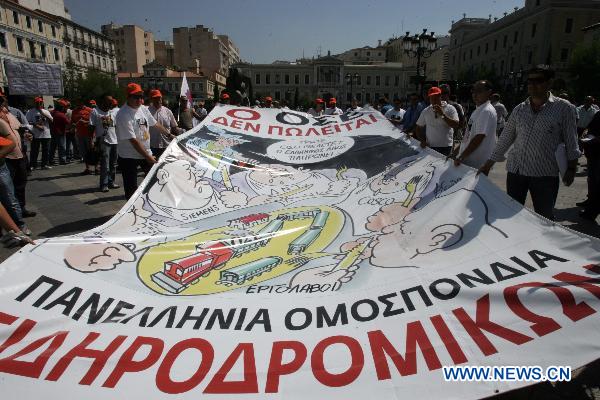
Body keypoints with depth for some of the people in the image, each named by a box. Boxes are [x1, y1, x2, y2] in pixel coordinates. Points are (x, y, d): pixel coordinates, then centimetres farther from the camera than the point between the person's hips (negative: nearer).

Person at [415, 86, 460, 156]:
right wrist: (422, 141, -1)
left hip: (446, 147, -2)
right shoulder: (426, 111, 8)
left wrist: (443, 114, -18)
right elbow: (419, 128, 14)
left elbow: (456, 125, -12)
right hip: (430, 147, 2)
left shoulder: (450, 109, 0)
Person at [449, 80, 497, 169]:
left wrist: (461, 157, -20)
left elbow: (478, 138, -22)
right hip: (468, 160, 9)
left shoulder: (487, 111, -15)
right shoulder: (478, 110, 15)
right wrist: (455, 152, 17)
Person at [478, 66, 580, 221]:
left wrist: (571, 168, -5)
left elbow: (571, 143, 0)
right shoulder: (519, 109, 7)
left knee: (544, 219, 5)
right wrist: (488, 165, 8)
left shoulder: (564, 108, -2)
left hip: (545, 174, -3)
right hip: (515, 170, 4)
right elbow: (505, 139, 10)